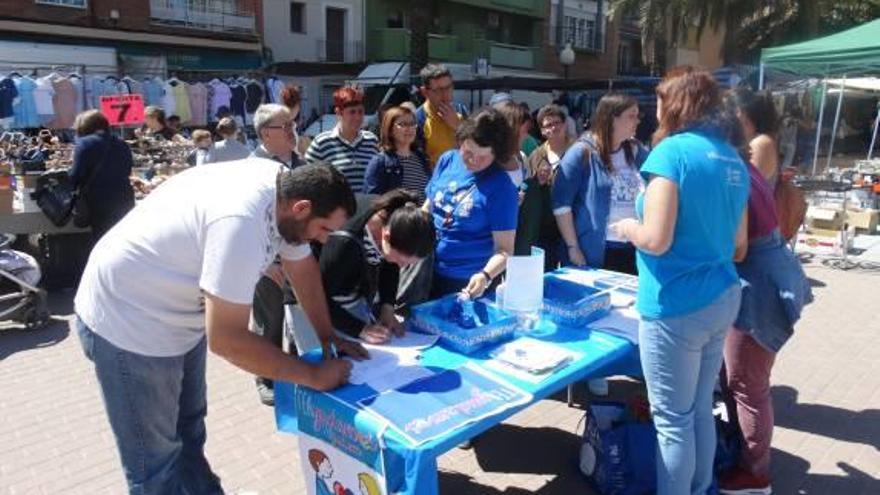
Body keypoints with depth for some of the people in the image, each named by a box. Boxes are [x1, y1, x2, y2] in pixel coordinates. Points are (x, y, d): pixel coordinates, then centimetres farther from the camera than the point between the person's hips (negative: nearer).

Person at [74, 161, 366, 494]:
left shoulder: (285, 190, -10)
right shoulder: (241, 221, -38)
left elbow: (303, 266, 5)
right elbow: (227, 339, -34)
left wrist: (327, 336, -1)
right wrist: (313, 376, -25)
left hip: (179, 315, 9)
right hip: (127, 322, -8)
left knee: (188, 427, 24)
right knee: (156, 458, 6)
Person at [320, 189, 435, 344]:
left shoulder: (391, 226, -19)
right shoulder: (344, 242, -37)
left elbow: (390, 269, 1)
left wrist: (387, 308, -10)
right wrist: (360, 329, -30)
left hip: (358, 298, 6)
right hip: (324, 304, -5)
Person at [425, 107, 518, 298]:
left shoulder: (501, 187, -16)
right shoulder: (447, 160, -2)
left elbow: (504, 249, -18)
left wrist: (485, 276, -34)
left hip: (468, 282, -5)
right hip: (429, 271, 5)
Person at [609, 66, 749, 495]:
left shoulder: (672, 151, -14)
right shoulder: (732, 158, 11)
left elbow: (656, 240, -20)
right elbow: (738, 239, 18)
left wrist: (627, 228, -1)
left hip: (677, 306, -8)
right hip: (721, 298, 9)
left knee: (673, 421, 5)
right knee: (700, 411, 20)